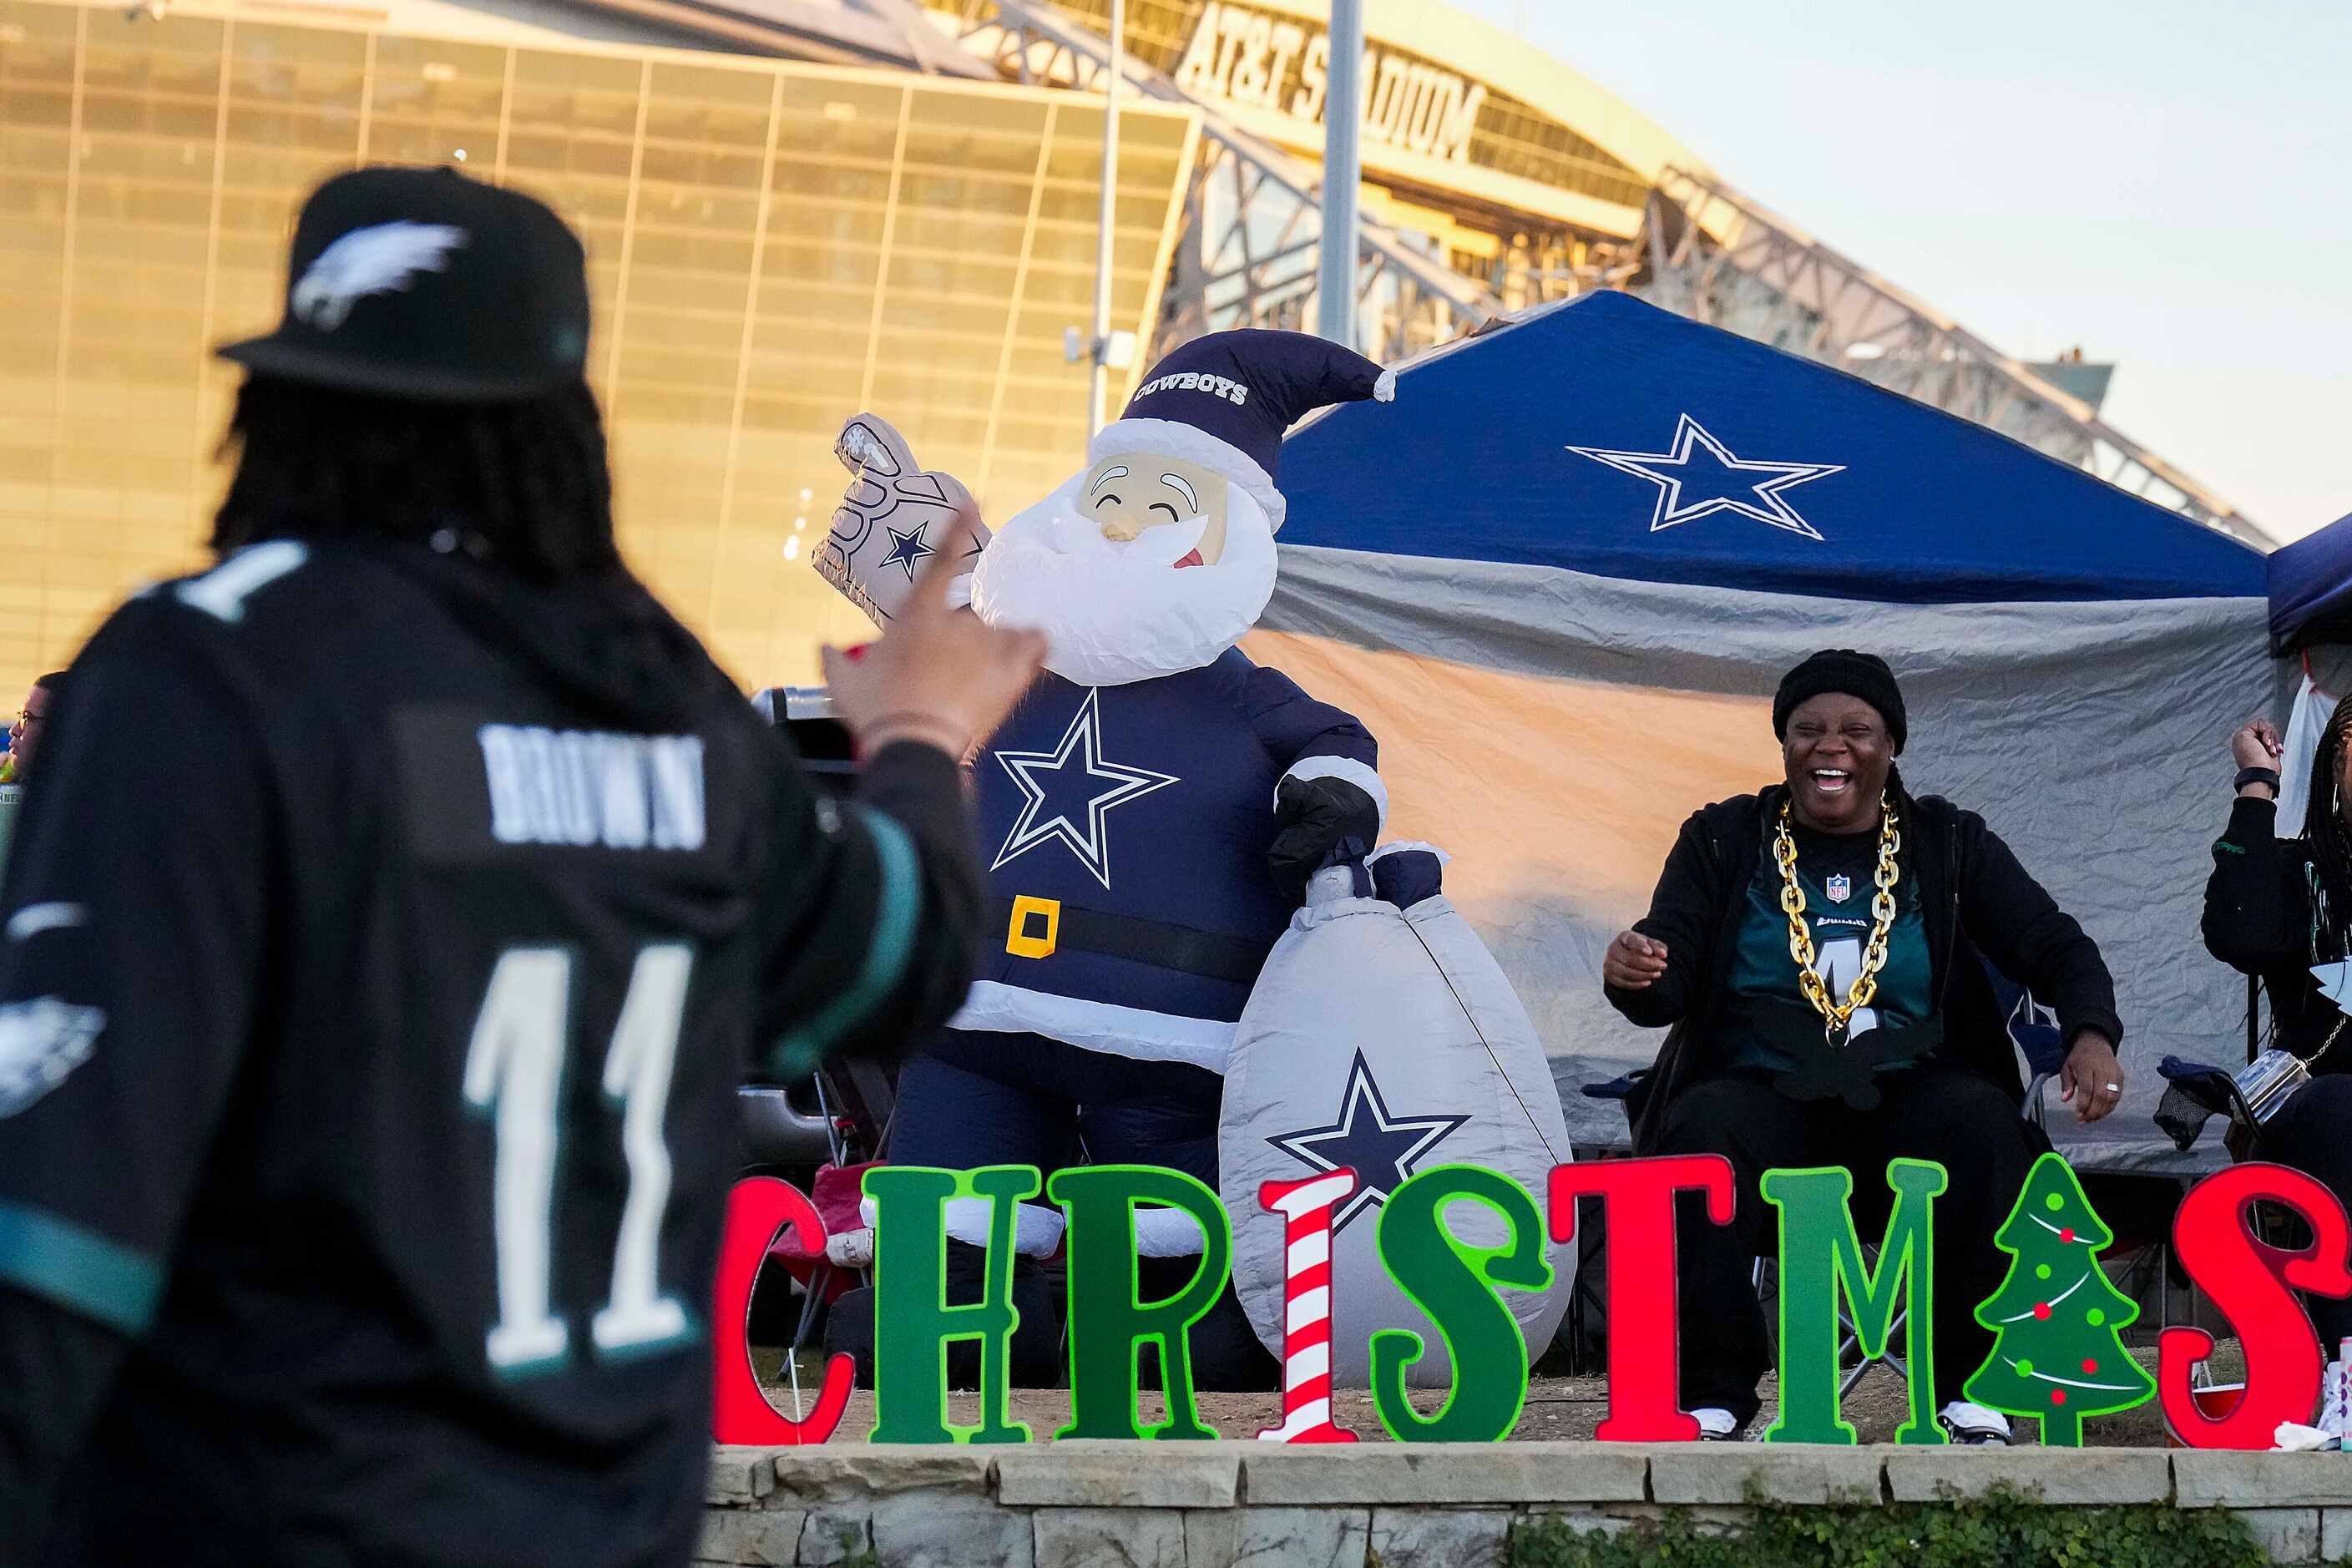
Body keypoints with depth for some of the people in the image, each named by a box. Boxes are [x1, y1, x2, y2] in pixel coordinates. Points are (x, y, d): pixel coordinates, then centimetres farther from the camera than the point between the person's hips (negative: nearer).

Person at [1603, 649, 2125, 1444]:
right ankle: (1712, 1393, -27)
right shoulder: (1721, 841, 8)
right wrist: (1634, 976, -27)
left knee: (1982, 1122, -32)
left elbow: (2054, 945, 3)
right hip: (1765, 1098, 0)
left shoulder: (1950, 844, 10)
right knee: (1702, 1130, -33)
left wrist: (2091, 1035, -18)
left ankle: (1972, 1389, -21)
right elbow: (1667, 986, -1)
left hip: (1912, 1098, 1)